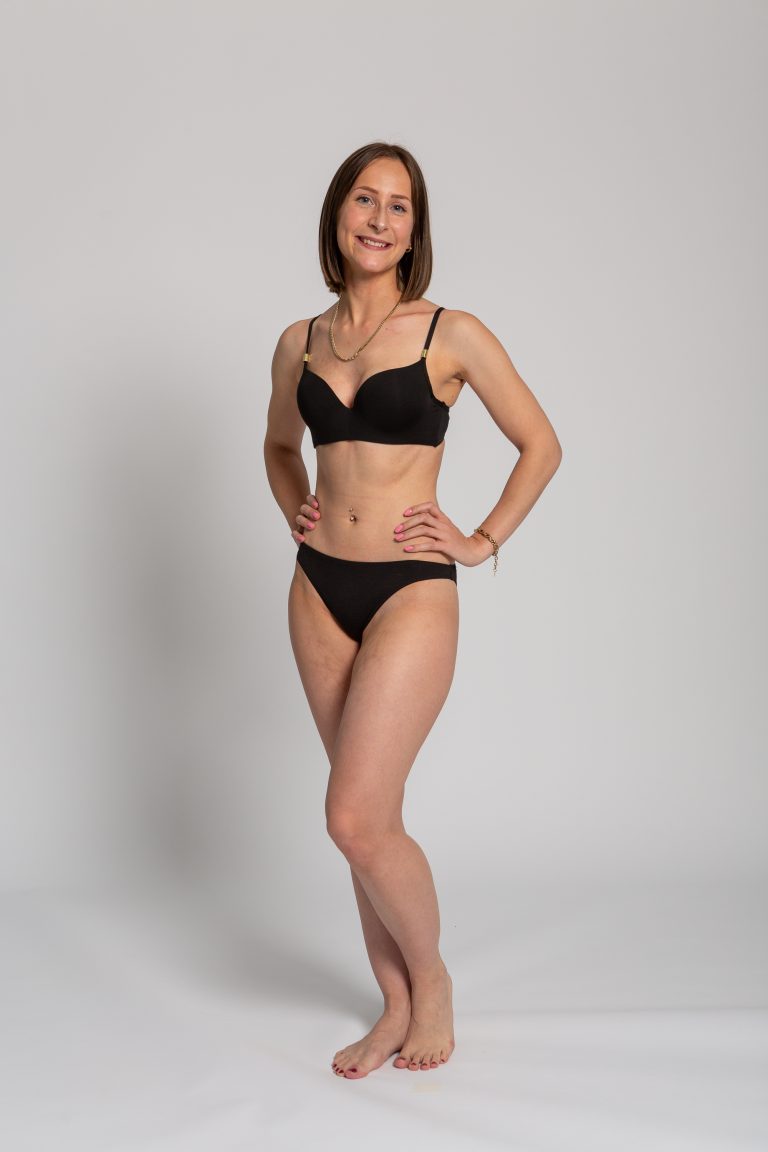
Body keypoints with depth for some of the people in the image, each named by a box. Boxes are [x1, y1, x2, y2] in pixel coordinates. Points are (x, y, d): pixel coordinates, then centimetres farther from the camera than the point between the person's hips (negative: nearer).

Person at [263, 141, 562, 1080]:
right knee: (368, 816, 10)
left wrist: (484, 540, -2)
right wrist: (296, 512, 11)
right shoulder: (299, 342, 8)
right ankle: (397, 1008, 24)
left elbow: (541, 446, 4)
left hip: (411, 591, -5)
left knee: (356, 818, -11)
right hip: (320, 590, 5)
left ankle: (432, 981, 15)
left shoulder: (452, 334, -5)